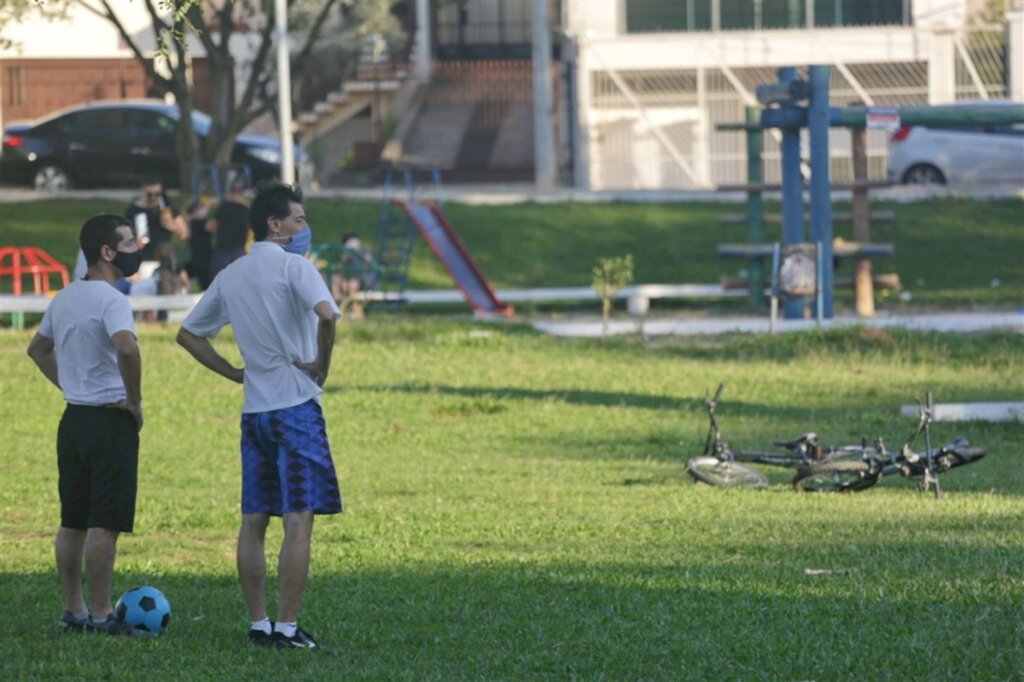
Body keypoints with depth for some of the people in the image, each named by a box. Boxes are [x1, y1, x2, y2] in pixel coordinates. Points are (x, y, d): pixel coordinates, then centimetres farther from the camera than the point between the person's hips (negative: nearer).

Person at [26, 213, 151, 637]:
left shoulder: (65, 298, 11)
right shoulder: (110, 300, -15)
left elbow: (38, 348, 26)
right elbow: (126, 348, -33)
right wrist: (134, 400, -19)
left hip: (74, 419, 8)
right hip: (110, 421, -8)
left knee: (73, 522, 12)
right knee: (105, 524, -5)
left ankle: (74, 611, 18)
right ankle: (100, 616, -4)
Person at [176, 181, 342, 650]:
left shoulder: (229, 277, 12)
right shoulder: (293, 265, -8)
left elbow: (188, 334, 19)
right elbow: (327, 314, -26)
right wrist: (322, 362, -11)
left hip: (253, 410, 7)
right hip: (296, 404, -7)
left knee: (253, 520, 9)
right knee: (299, 520, -6)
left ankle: (258, 624, 11)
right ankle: (287, 628, -9)